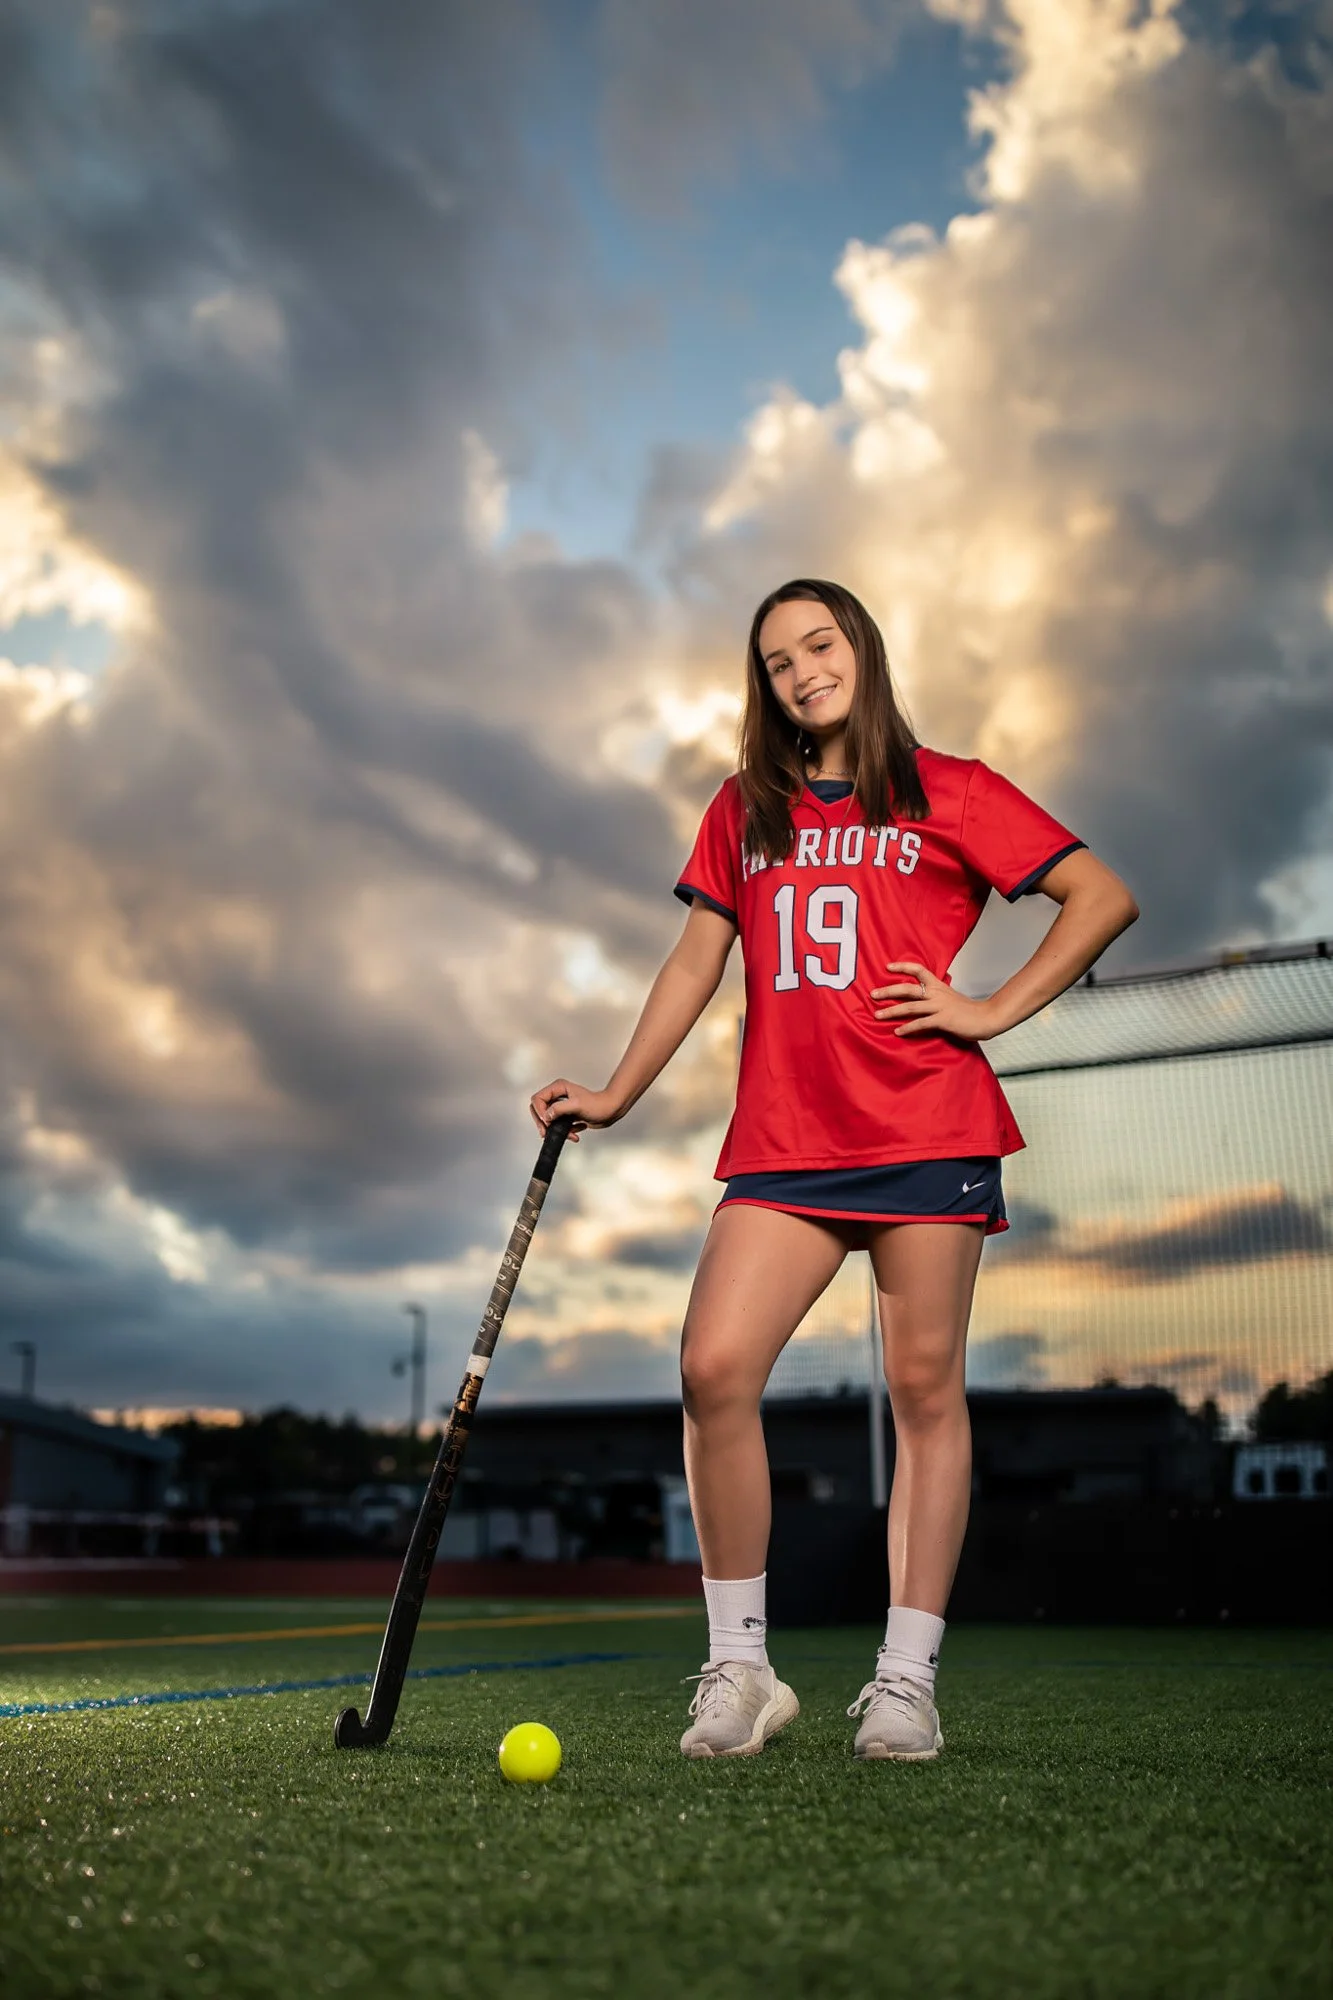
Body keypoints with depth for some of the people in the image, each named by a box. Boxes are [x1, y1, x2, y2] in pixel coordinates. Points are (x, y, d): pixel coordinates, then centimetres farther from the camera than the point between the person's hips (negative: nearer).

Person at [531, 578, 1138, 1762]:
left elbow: (1104, 897, 5)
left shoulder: (948, 793, 7)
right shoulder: (744, 814, 17)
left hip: (927, 1131, -2)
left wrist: (994, 1010, -3)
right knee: (714, 1368, -13)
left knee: (924, 1387, -2)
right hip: (784, 1137, 3)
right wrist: (615, 1094, 11)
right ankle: (739, 1667, -1)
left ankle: (906, 1679, 8)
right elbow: (696, 965, 18)